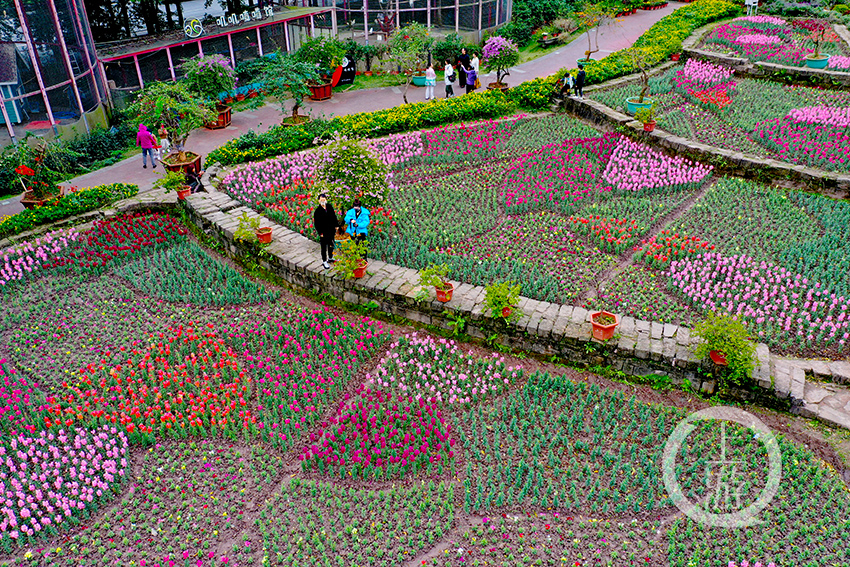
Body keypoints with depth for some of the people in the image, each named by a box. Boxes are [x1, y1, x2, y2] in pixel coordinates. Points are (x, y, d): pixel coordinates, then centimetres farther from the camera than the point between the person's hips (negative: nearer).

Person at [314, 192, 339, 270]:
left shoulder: (330, 207, -1)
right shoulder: (317, 211, -16)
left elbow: (334, 216, 11)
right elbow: (316, 223, -13)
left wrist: (336, 226, 9)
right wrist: (320, 233, -14)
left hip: (331, 231, 6)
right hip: (324, 232, -6)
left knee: (331, 245, 20)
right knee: (324, 247, 5)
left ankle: (330, 258, 39)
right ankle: (324, 262, 17)